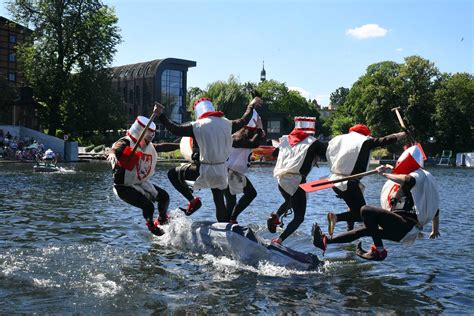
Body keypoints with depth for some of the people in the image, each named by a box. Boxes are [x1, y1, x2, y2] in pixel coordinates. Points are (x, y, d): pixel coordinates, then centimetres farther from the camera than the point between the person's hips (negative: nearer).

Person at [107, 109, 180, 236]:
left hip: (142, 183, 8)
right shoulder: (125, 143, -21)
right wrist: (112, 154, -65)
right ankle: (151, 225, 15)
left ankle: (162, 219, 36)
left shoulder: (148, 146, 2)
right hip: (125, 187, -8)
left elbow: (162, 147, 16)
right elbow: (115, 148, -41)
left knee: (164, 197, 5)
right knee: (148, 206, -19)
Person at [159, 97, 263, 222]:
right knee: (220, 202, 17)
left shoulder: (196, 126, -9)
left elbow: (175, 129, -12)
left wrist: (161, 115, -3)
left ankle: (192, 200, 1)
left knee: (173, 174, 11)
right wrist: (251, 106, 37)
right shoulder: (226, 124, 6)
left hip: (203, 170, -5)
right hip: (221, 170, 5)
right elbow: (243, 121, 21)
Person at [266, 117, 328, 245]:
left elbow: (274, 153, 27)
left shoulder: (285, 140, 13)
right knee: (299, 217, 6)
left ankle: (275, 216, 9)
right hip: (297, 182, -6)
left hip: (281, 180, 6)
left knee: (290, 201, 35)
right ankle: (279, 240, -9)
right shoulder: (313, 143, -1)